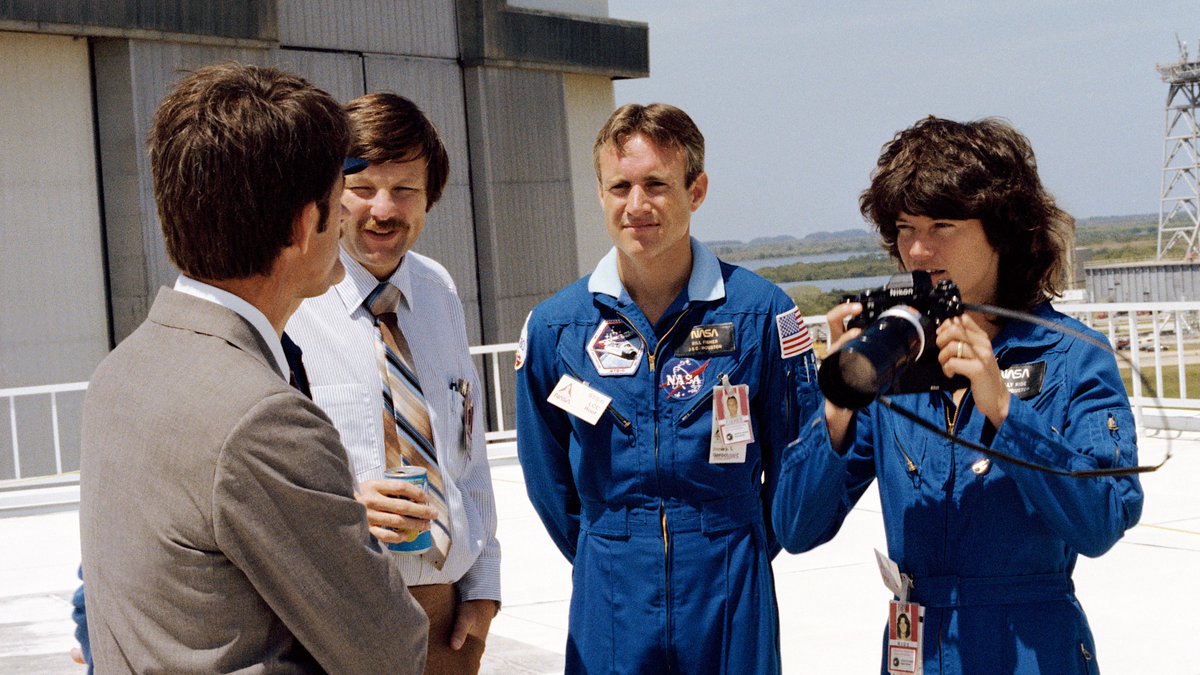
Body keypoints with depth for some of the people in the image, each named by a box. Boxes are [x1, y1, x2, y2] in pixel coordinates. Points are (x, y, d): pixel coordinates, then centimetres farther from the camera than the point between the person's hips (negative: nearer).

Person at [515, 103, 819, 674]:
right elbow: (547, 479, 9)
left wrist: (742, 553, 8)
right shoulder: (554, 326, -1)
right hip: (611, 608, 1)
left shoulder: (760, 312, -6)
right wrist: (609, 561, 11)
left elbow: (795, 459, 3)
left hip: (731, 605, -1)